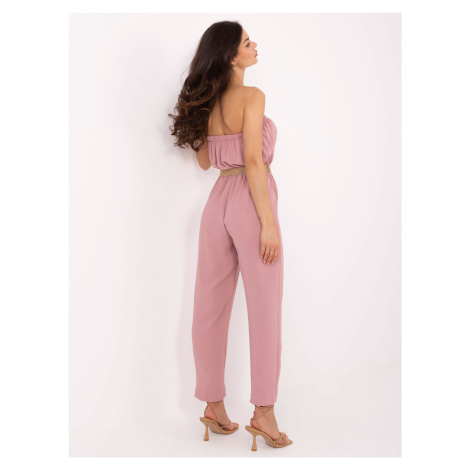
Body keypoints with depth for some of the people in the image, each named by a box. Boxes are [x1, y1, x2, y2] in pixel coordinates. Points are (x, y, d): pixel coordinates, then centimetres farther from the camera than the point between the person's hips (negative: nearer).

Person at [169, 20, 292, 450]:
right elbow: (253, 160, -15)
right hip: (249, 199, -7)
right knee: (265, 307, 0)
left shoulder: (208, 104, 13)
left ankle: (214, 406, 18)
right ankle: (264, 413, 5)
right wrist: (269, 222, -16)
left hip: (218, 200, 7)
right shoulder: (252, 96, -7)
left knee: (211, 306, 8)